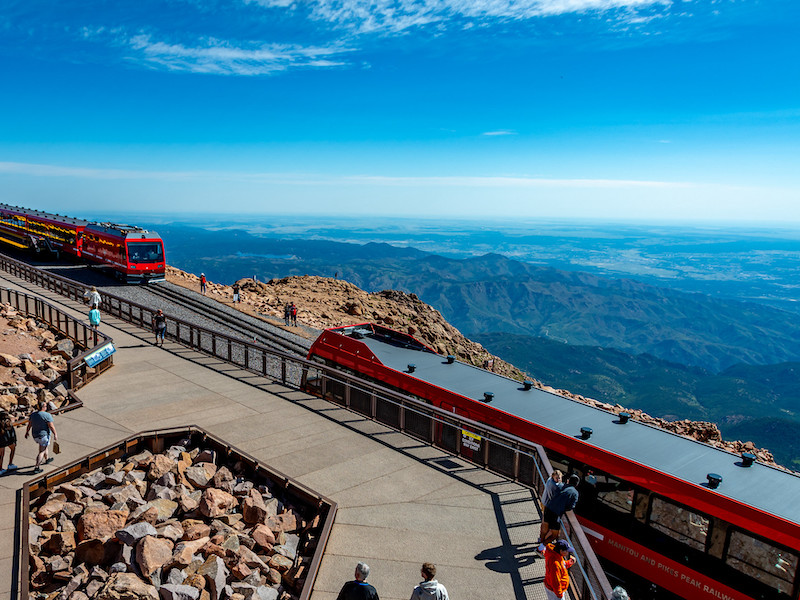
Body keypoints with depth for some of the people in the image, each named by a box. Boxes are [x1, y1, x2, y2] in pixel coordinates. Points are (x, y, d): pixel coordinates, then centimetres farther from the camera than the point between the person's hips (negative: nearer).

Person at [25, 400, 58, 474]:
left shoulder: (33, 415, -1)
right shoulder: (47, 415, -21)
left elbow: (29, 424, 12)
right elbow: (51, 426, -19)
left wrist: (27, 432, 28)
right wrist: (55, 434, -8)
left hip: (35, 436, 7)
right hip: (44, 435, -7)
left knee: (45, 446, 30)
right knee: (42, 452, 0)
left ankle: (47, 459, 47)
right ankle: (36, 468, -3)